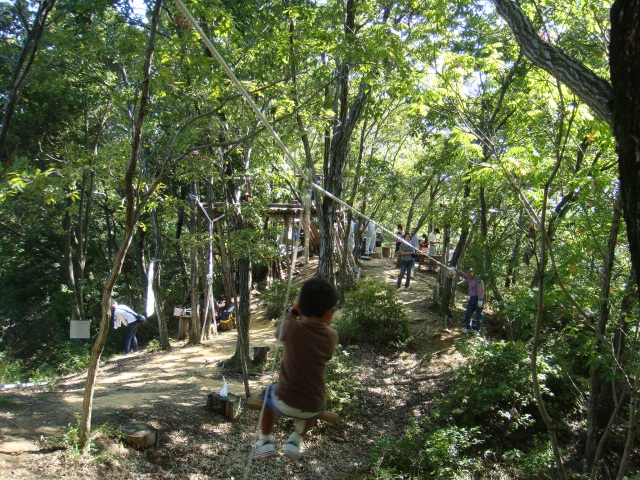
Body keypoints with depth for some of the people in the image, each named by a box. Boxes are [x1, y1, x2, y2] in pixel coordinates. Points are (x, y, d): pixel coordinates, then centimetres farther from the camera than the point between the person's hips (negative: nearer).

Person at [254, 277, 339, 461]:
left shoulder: (292, 328, -13)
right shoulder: (332, 336, -9)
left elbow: (278, 332, 11)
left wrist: (293, 311, 18)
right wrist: (326, 322, 12)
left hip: (284, 402, -1)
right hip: (313, 408, 2)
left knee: (268, 394, 34)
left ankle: (265, 442, 29)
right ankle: (295, 441, 27)